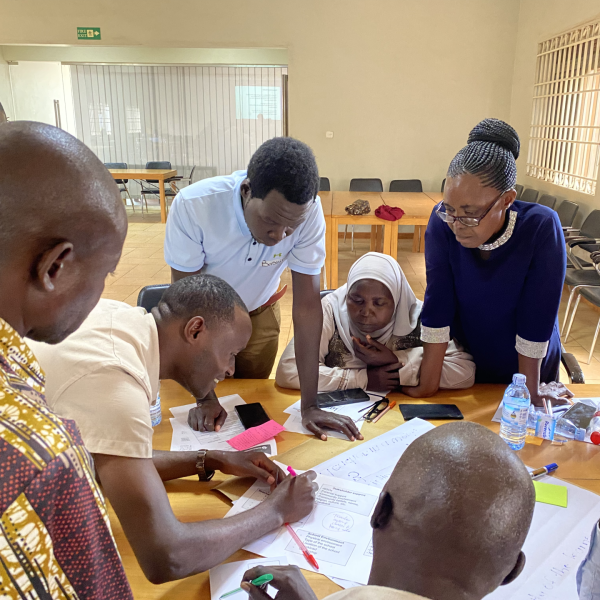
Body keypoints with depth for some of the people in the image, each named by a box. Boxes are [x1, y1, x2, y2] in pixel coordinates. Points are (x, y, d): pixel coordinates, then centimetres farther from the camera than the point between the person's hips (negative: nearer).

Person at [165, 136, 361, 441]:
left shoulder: (308, 211, -31)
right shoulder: (193, 205, -36)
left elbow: (307, 304, -26)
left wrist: (309, 405, -25)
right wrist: (204, 397, -25)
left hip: (260, 314, 2)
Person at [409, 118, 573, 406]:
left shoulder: (541, 228, -30)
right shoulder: (443, 223, -25)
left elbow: (537, 317, -25)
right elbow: (437, 304, -23)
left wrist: (532, 390, -17)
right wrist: (428, 384, -20)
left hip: (528, 366, -1)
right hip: (466, 362, 1)